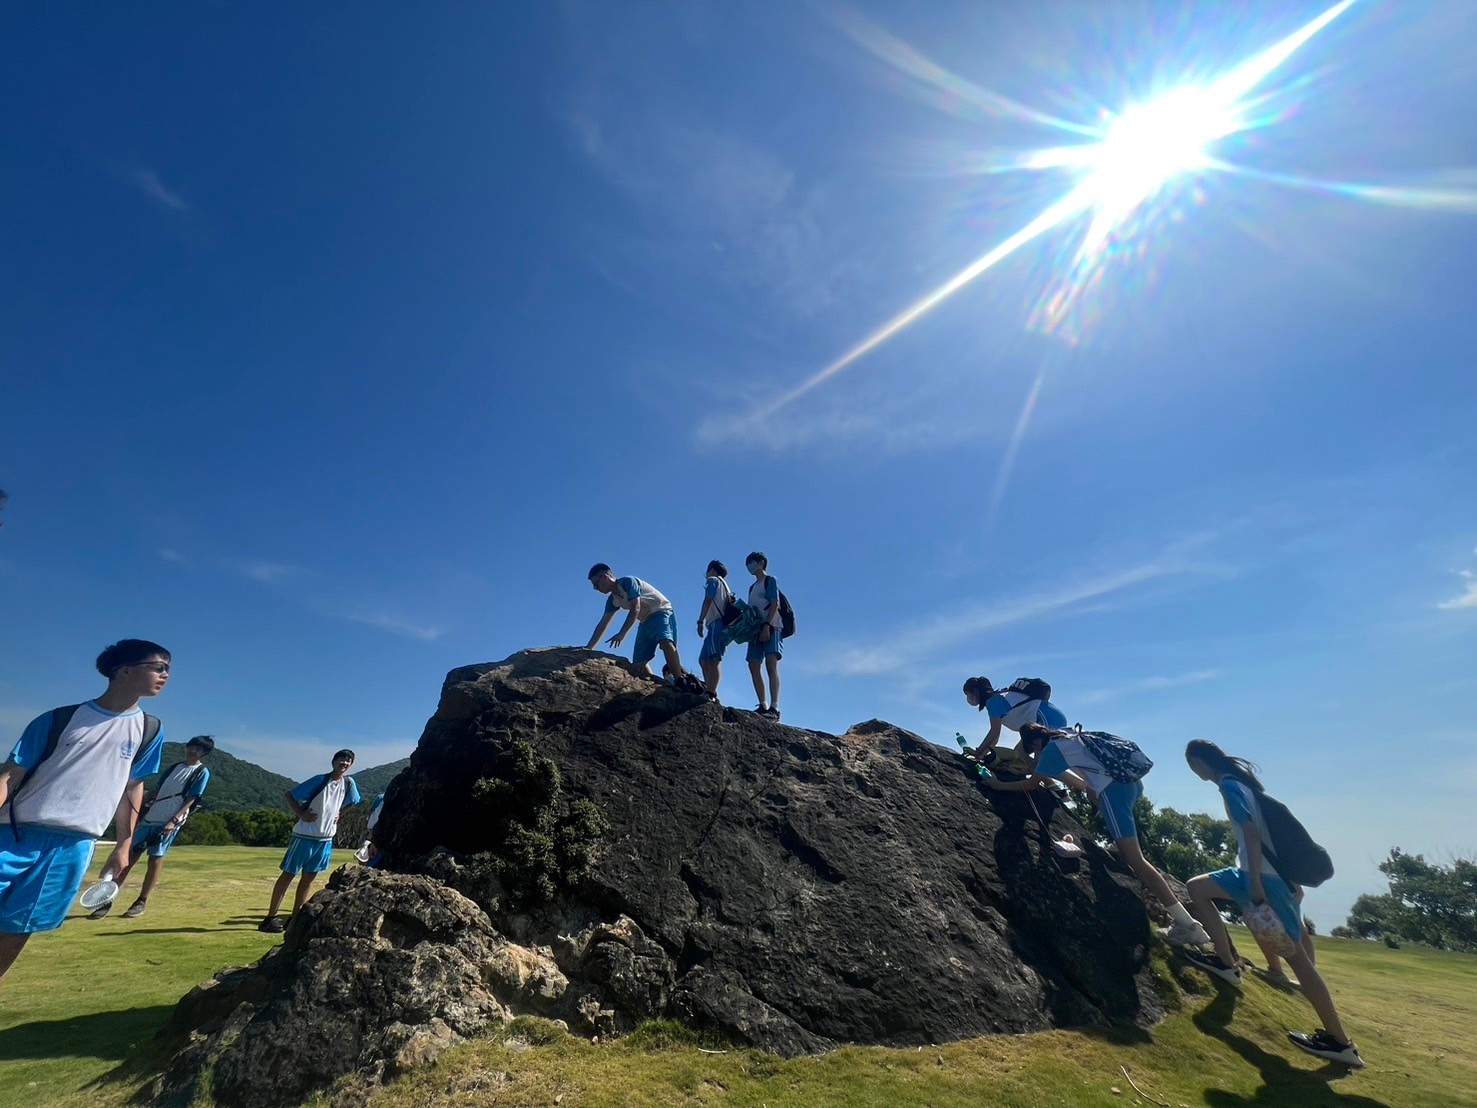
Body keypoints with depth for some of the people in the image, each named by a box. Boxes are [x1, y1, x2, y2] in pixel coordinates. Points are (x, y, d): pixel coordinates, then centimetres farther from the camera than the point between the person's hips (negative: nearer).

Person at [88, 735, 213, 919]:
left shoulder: (202, 772, -3)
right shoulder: (174, 767, 14)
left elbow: (190, 800, -9)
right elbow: (157, 792, 20)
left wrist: (174, 820, -17)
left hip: (170, 822, -6)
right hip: (150, 817, 6)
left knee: (156, 859, -3)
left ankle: (141, 902, 9)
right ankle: (109, 899, 11)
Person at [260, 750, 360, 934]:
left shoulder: (349, 784, 0)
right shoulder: (320, 780, -15)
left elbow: (351, 803, 20)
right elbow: (288, 795, -10)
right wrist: (300, 814, -16)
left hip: (326, 839, 5)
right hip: (304, 836, -5)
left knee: (309, 877, 11)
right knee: (288, 874, 3)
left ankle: (294, 918, 21)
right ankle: (271, 917, 12)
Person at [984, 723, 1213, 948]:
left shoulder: (1052, 748, -3)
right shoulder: (1067, 735, 20)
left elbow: (1032, 784, 0)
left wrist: (1000, 785, 7)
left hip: (1114, 789, -9)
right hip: (1131, 781, 9)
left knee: (1134, 858, -4)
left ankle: (1187, 924, -3)